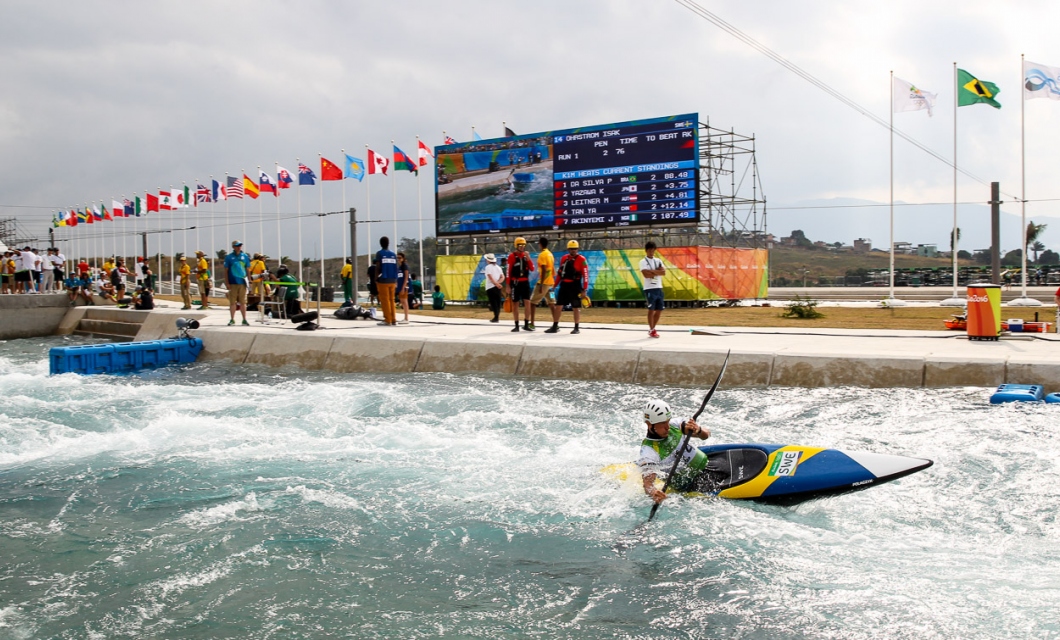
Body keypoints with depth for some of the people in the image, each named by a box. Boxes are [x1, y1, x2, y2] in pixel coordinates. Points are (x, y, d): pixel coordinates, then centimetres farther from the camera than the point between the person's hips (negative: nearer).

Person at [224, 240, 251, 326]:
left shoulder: (245, 256, 7)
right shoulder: (229, 257, 2)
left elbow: (248, 269, 10)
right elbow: (226, 270, 3)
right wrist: (227, 283, -3)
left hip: (242, 282, 1)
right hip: (233, 282, -1)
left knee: (243, 302, 6)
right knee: (232, 302, 3)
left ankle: (244, 320, 11)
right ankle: (232, 320, 11)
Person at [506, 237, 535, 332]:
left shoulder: (526, 255, 10)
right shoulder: (512, 256, -6)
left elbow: (532, 269, 4)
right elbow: (508, 271, -7)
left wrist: (528, 258, -9)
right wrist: (508, 286, -9)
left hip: (525, 282, 4)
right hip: (515, 283, -4)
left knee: (527, 302, -3)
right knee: (515, 304, 4)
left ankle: (526, 324, 5)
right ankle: (516, 325, 10)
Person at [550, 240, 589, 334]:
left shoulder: (581, 259, -7)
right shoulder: (564, 258, 11)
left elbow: (585, 275, -10)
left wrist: (584, 289, -14)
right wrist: (554, 285, 17)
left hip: (575, 286, -6)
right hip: (564, 285, 6)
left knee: (576, 307, 2)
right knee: (558, 305, 7)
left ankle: (577, 328, 10)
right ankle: (555, 326, 16)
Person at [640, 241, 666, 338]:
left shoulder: (658, 260, 14)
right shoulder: (643, 262, -2)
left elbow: (664, 272, -1)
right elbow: (646, 275, -17)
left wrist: (652, 271, -11)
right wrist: (657, 272, -7)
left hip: (659, 288, 6)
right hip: (649, 289, -6)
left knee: (659, 309, 6)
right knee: (651, 309, -5)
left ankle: (652, 329, 19)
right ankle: (651, 330, 2)